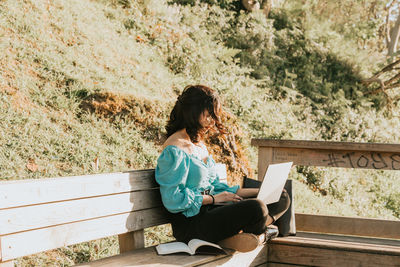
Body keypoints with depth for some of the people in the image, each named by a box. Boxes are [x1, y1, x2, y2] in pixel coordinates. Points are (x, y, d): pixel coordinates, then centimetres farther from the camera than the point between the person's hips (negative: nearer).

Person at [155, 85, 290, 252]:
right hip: (190, 222, -10)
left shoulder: (199, 143, 18)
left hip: (209, 207, 10)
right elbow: (173, 199, -17)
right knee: (256, 208, -30)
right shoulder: (174, 150, -12)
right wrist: (213, 198, -11)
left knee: (281, 198, 4)